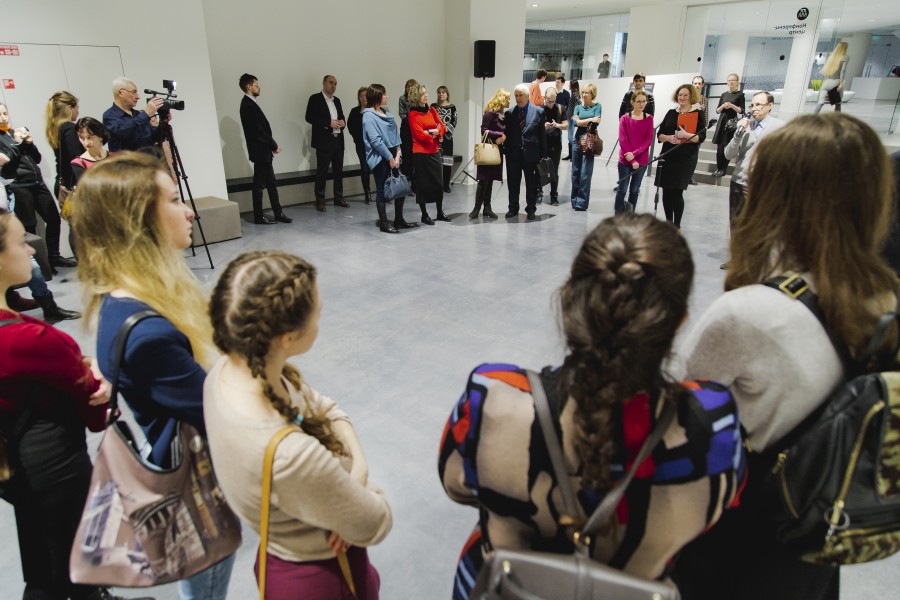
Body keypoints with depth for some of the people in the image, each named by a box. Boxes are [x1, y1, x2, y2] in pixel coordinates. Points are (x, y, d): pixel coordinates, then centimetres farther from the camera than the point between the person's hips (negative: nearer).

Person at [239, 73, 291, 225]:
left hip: (263, 151, 9)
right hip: (260, 151, -9)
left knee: (271, 183, 12)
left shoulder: (250, 104, 13)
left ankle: (278, 213, 17)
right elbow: (258, 131, -20)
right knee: (259, 184, -1)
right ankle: (258, 216, 6)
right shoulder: (248, 105, -16)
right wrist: (274, 145, -11)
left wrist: (272, 145, 7)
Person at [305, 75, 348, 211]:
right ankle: (320, 201, 3)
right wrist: (329, 123, -18)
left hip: (338, 140, 7)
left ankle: (339, 198, 21)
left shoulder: (337, 100, 17)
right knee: (322, 172, -3)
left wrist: (343, 122, -1)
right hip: (324, 141, -6)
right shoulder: (315, 98, -3)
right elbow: (309, 117, -11)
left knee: (339, 171, 11)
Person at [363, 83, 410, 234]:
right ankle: (383, 223, 9)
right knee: (382, 190, 0)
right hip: (380, 158, -8)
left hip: (392, 155, 8)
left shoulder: (387, 112, 13)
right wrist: (390, 158, -16)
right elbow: (375, 140, -17)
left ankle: (399, 220, 22)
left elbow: (395, 133, 11)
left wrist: (397, 154, -1)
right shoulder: (369, 116, -10)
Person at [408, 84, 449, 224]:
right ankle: (424, 215, 12)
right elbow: (420, 134, -16)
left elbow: (442, 127, 6)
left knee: (438, 182, 10)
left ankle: (440, 213, 23)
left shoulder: (432, 110, 10)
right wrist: (433, 135, -3)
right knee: (423, 183, 1)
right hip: (421, 153, -6)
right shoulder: (413, 114, -8)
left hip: (435, 151, 6)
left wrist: (433, 132, -12)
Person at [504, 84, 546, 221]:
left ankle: (531, 210, 18)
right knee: (513, 183, 8)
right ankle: (513, 208, 21)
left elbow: (542, 134, 1)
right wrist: (506, 151, -1)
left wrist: (543, 154, -3)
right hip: (513, 154, 2)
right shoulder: (509, 113, 7)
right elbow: (507, 133, 7)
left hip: (531, 153, -2)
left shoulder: (538, 111, 2)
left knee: (531, 184, 7)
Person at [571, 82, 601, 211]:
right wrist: (590, 120, -12)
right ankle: (575, 200, 15)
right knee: (575, 171, 6)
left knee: (585, 173, -8)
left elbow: (596, 123, -9)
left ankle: (582, 202, -4)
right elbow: (577, 122, -3)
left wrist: (582, 122, -5)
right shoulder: (578, 107, 12)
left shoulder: (597, 106, 4)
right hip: (578, 140, 4)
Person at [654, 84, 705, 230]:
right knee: (666, 191, 4)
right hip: (667, 156, 4)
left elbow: (701, 137, -7)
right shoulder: (671, 113, 13)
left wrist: (687, 135, -24)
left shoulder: (698, 114, 1)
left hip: (686, 158, -4)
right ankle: (668, 222, 17)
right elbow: (659, 135, 10)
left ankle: (677, 225, 4)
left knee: (677, 192, -8)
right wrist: (668, 137, -11)